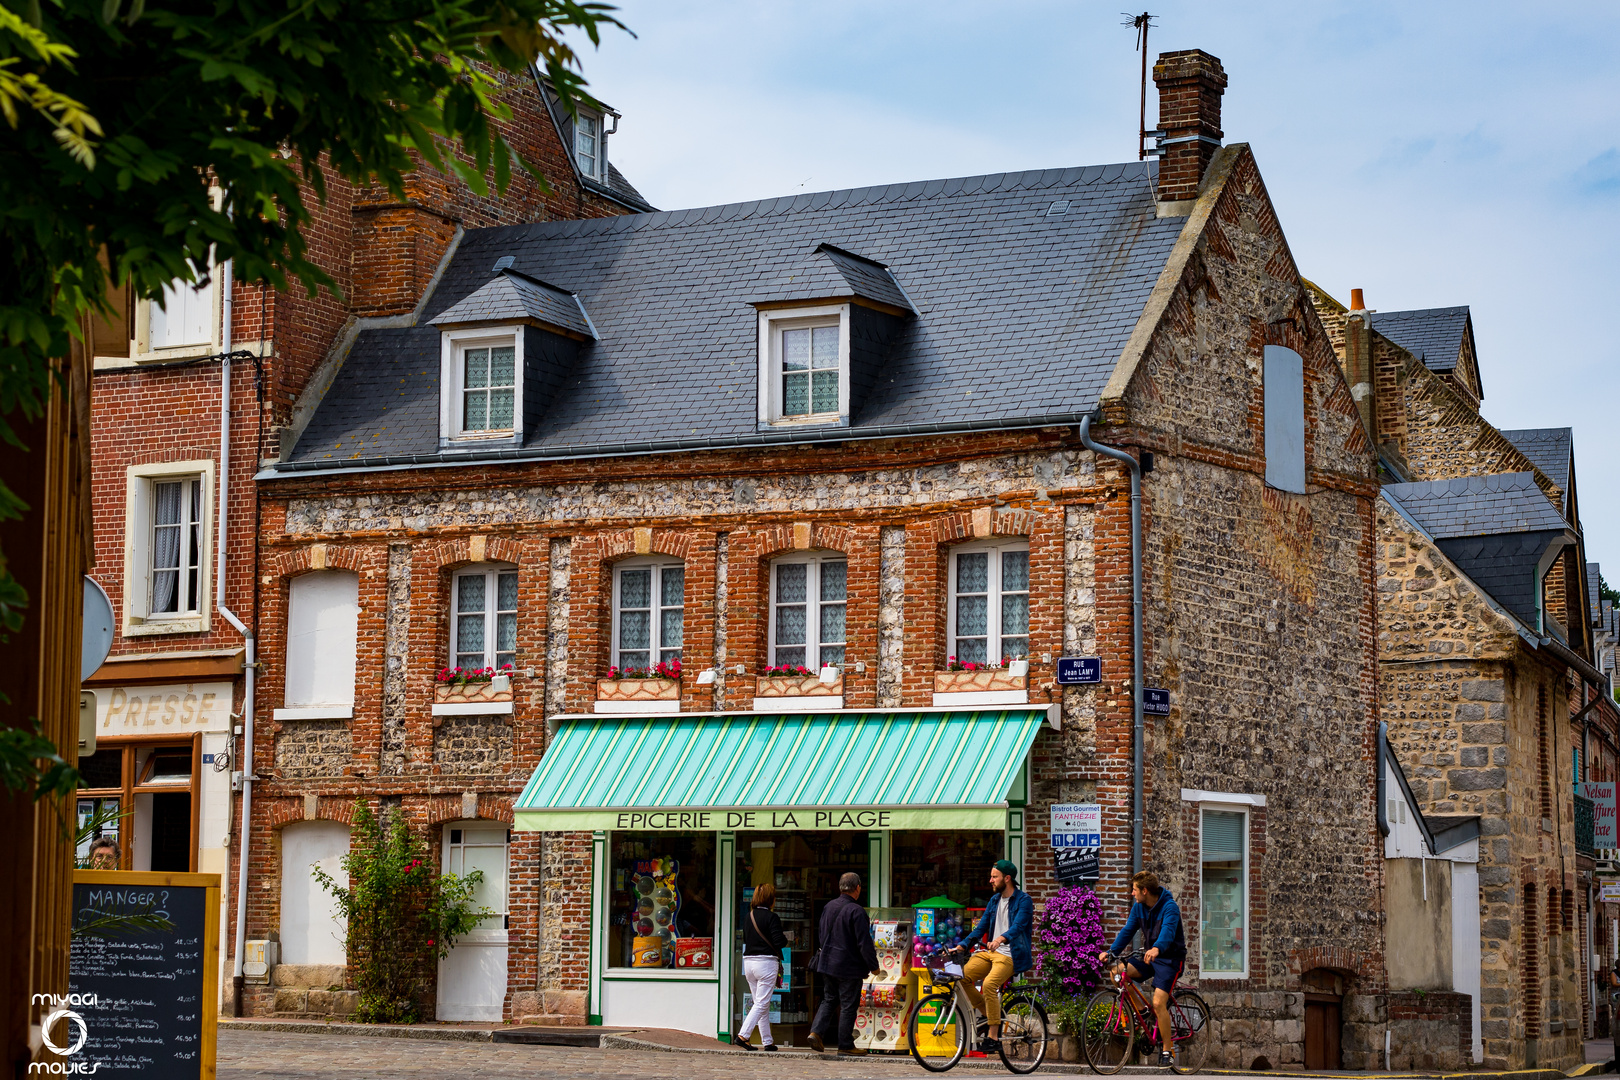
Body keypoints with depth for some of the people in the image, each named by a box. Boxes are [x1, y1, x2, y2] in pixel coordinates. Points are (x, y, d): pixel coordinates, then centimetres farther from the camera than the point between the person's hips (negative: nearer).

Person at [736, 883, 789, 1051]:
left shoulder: (749, 917, 9)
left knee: (761, 1004, 13)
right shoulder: (771, 917, -11)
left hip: (748, 961, 7)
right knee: (762, 1004, -4)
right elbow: (779, 942, -15)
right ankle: (742, 1035, -16)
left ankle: (767, 1041, 15)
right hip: (766, 961, -7)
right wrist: (785, 938, 6)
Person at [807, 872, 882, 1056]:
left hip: (827, 963, 7)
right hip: (849, 966, -7)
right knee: (848, 1005, 2)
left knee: (829, 1000, 17)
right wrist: (874, 966, -7)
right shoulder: (856, 911, -18)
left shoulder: (828, 907, 6)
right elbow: (864, 943, -17)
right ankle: (845, 1045, 7)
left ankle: (816, 1032, 1)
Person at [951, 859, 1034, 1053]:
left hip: (1011, 955, -7)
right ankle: (988, 1014, 2)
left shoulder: (1023, 900, -6)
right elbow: (981, 927, 16)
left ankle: (994, 1038, -23)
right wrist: (961, 946, 3)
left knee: (989, 984, -31)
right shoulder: (994, 900, 17)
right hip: (990, 952, 7)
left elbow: (1018, 926, -22)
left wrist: (1000, 939, -41)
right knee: (963, 976, -16)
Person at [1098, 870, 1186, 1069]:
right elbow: (1127, 930, 0)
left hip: (1170, 958, -7)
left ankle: (1168, 1052, -9)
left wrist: (1157, 948, -58)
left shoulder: (1169, 907, -21)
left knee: (1158, 1002, -21)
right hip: (1150, 957, 7)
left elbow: (1168, 931, -38)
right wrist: (1111, 952, -14)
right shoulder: (1138, 907, 1)